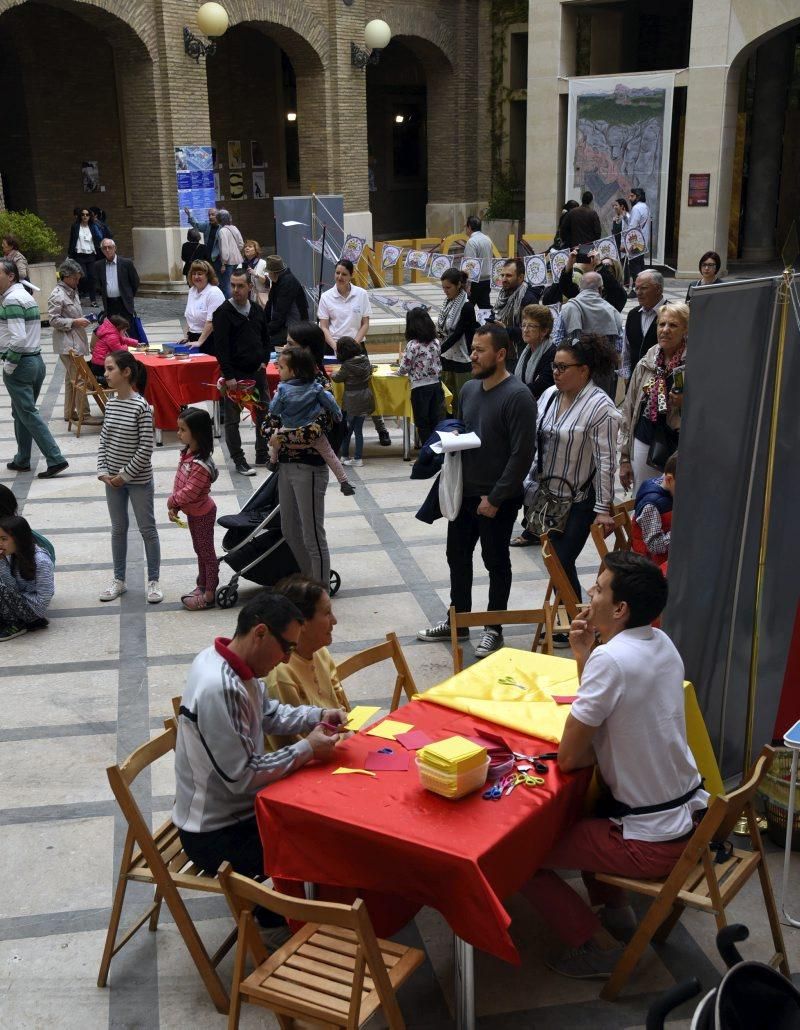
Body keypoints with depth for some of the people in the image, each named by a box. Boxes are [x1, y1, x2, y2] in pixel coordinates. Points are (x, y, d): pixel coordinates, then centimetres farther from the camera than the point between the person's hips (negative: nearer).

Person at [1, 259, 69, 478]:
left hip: (19, 364, -9)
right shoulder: (25, 295, 15)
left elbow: (18, 338, -23)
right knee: (21, 413, 16)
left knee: (28, 414, -4)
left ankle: (56, 459, -7)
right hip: (36, 360, 9)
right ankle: (22, 460, 22)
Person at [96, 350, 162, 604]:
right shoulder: (110, 404, 2)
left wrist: (126, 475, -15)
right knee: (118, 529, 15)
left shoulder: (141, 406, -17)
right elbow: (104, 440, 7)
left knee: (147, 529, 6)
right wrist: (103, 471, -3)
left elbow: (146, 449, -17)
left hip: (138, 479, -6)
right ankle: (119, 580, 27)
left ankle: (153, 582, 17)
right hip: (113, 478, 6)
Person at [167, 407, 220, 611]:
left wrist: (172, 502, -12)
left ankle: (209, 594, 16)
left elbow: (189, 492, -29)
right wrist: (174, 507, -3)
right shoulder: (187, 453, -2)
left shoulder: (200, 465, -32)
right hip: (192, 511, 9)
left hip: (202, 514, -9)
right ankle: (202, 586, 36)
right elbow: (179, 481, 4)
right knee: (199, 550, 21)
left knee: (206, 552, 5)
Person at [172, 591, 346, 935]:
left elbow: (268, 712, 14)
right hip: (216, 835, -9)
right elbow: (242, 777, -27)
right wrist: (307, 749, -20)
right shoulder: (219, 688, -32)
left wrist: (317, 716, -1)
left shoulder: (231, 663, -3)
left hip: (233, 807, 9)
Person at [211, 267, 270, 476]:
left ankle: (262, 456, 22)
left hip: (257, 372, 6)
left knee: (264, 414, 10)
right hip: (235, 374, -6)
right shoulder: (223, 312, -9)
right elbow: (220, 346, -15)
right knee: (232, 418, 0)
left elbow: (265, 339, 19)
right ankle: (239, 461, 8)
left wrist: (264, 361, 4)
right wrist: (228, 376, -19)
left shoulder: (257, 310, 9)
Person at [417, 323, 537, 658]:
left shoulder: (517, 397, -18)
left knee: (496, 563, 8)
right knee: (457, 556, 17)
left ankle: (494, 629, 24)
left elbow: (522, 453, -21)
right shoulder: (469, 389, 6)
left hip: (497, 500, -7)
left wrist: (495, 498, -19)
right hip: (464, 492, 8)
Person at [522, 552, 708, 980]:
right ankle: (614, 908, 31)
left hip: (652, 843, -9)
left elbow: (568, 758, -19)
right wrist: (584, 655, -1)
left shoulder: (610, 659, -25)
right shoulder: (661, 643, 1)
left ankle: (598, 946, 6)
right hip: (691, 816, 9)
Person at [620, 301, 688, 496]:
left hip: (679, 450, -4)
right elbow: (628, 409, 11)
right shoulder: (646, 364, 7)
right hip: (644, 444, 4)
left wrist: (687, 404, -23)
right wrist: (624, 457, 11)